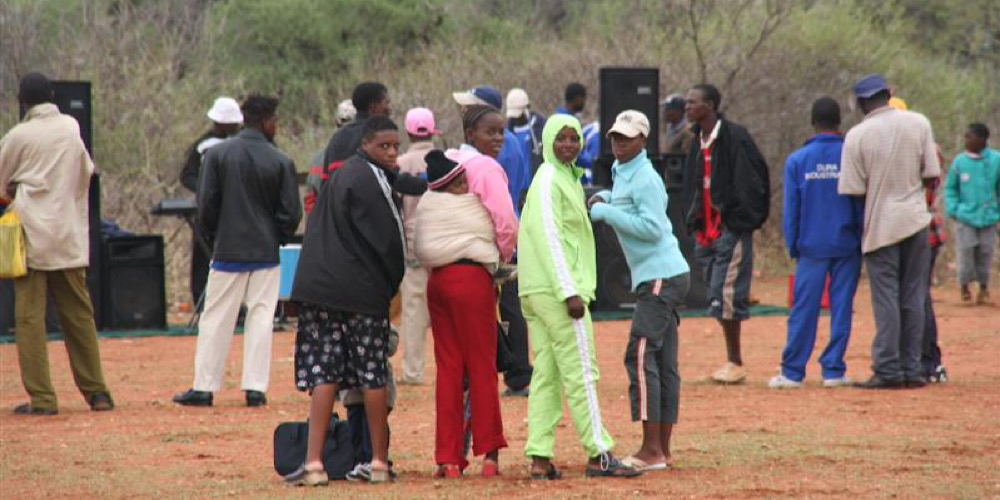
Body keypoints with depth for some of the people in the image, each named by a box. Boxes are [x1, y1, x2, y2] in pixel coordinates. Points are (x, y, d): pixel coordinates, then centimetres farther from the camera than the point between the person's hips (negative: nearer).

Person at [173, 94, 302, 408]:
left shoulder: (218, 155, -4)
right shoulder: (280, 162, -6)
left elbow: (206, 204, -4)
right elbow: (291, 213, -6)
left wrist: (213, 235, 12)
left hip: (228, 251, 0)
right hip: (266, 252, 0)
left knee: (216, 318, 5)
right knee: (261, 317, 6)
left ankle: (204, 387, 5)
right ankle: (255, 388, 2)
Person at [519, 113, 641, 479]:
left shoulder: (567, 178, 18)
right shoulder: (549, 180, -12)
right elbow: (548, 237, -19)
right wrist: (570, 292, -22)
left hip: (538, 292, 10)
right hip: (555, 287, -10)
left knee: (547, 373, 6)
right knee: (580, 370, -6)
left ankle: (540, 458, 4)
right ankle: (598, 454, -4)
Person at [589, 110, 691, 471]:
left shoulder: (645, 178, -13)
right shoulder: (622, 174, 17)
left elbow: (653, 228, -20)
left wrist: (606, 212, -16)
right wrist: (604, 199, 11)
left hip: (661, 276, -10)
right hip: (661, 278, 10)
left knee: (641, 357, -15)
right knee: (663, 364, 10)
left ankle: (652, 451, -18)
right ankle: (662, 451, 12)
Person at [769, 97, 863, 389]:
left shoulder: (797, 160, 0)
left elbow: (791, 209, 3)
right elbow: (862, 204, 1)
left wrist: (793, 246, 11)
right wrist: (862, 241, 10)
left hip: (811, 247, 0)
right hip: (846, 245, 0)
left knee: (804, 309, 1)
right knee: (841, 307, 4)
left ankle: (793, 371, 1)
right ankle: (834, 370, 3)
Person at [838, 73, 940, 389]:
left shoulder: (857, 136, -8)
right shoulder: (918, 124, -1)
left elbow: (854, 190, -7)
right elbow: (932, 175, -1)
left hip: (880, 225, -2)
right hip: (916, 220, 2)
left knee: (886, 299, 1)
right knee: (914, 298, 8)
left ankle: (888, 371, -2)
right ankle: (912, 370, 9)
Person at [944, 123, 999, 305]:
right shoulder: (959, 161, -2)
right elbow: (950, 188, 6)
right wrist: (953, 210, -4)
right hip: (965, 217, 0)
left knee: (985, 255, 4)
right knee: (966, 252, -1)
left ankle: (983, 287, 21)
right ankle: (965, 286, 18)